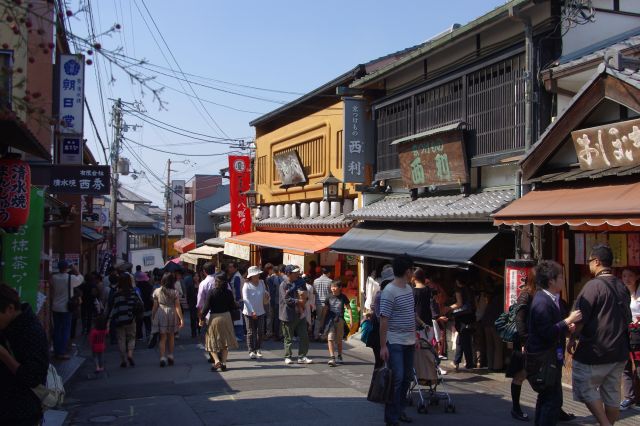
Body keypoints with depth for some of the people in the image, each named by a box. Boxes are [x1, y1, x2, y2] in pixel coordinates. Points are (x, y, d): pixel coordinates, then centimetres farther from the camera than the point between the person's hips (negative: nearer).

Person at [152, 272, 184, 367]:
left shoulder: (157, 291, -2)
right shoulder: (175, 292, -6)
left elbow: (155, 306, 1)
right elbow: (177, 306, -7)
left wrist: (152, 316, 12)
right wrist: (181, 318, -4)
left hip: (161, 314, 0)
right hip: (172, 314, 0)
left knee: (163, 337, 5)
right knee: (171, 336, 16)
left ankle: (162, 357, -6)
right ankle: (170, 356, 25)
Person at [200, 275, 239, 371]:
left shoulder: (212, 292, -10)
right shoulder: (229, 292, -4)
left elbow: (206, 307, -11)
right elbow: (232, 306, 3)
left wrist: (202, 318, -1)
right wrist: (237, 305, 25)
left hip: (214, 317, -2)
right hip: (226, 317, 2)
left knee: (212, 342, 7)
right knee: (225, 341, 13)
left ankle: (216, 360, -11)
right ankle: (223, 362, 9)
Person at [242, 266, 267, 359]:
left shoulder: (261, 283, 3)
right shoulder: (247, 286, -11)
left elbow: (265, 293, 16)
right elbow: (246, 299, -17)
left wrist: (266, 294, -10)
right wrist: (252, 311, -24)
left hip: (260, 312, 4)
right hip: (249, 313, -4)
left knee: (260, 331, 6)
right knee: (251, 332, 2)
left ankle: (258, 350, 19)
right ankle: (251, 351, 7)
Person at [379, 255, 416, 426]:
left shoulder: (409, 289, 10)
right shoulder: (389, 292, -17)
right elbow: (384, 320, -18)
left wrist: (415, 337, 19)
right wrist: (383, 346, -19)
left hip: (409, 342, 9)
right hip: (395, 343, -9)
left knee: (407, 378, 14)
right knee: (397, 379, -7)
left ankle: (400, 410, 28)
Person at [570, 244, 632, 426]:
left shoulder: (593, 285, -16)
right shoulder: (622, 287, 7)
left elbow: (580, 319, -16)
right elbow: (627, 319, 16)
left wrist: (573, 339, -2)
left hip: (594, 350, -7)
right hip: (619, 351, 7)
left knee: (585, 388, 5)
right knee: (612, 393, 13)